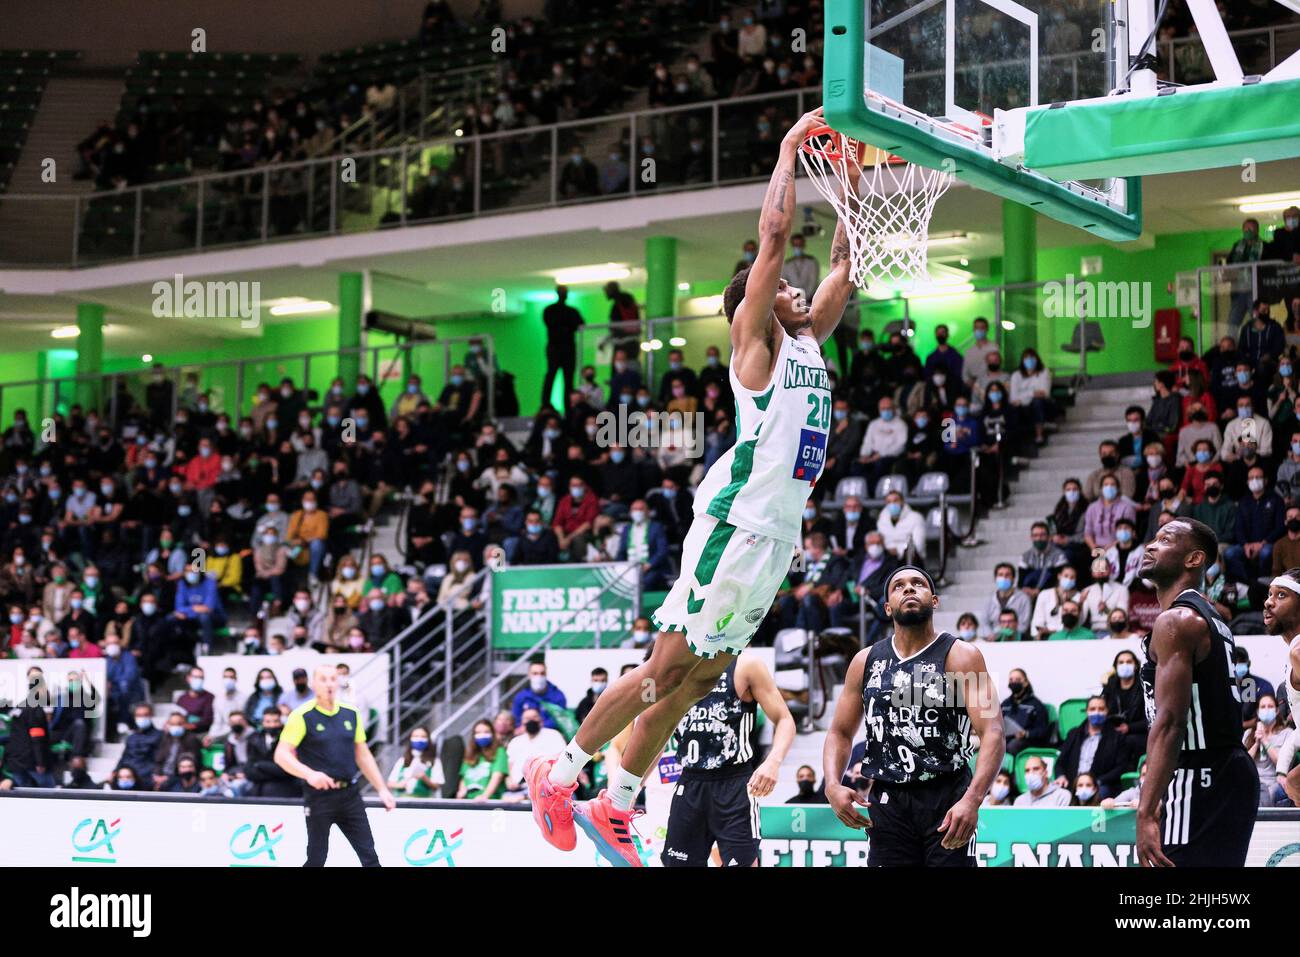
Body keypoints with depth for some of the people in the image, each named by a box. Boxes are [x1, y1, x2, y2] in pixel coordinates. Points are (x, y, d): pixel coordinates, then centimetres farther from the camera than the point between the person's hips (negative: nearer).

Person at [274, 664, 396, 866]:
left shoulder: (351, 714, 8)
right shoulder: (302, 716, -7)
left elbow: (363, 755, 16)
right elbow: (281, 755, -13)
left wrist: (382, 789, 11)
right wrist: (309, 774, -28)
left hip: (350, 794, 4)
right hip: (319, 795, -4)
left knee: (370, 856, 2)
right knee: (316, 859, 2)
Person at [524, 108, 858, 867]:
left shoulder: (809, 343, 20)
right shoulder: (754, 339, -1)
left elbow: (845, 264, 23)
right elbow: (774, 233, -9)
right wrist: (790, 148, -3)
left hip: (780, 535, 8)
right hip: (736, 525, -8)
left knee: (697, 681, 8)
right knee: (669, 669, -8)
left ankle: (615, 808, 15)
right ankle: (559, 774, 4)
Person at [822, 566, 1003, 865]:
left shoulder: (960, 656, -5)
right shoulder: (865, 661, 9)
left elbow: (992, 733, -14)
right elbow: (840, 733, 15)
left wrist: (972, 800, -30)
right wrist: (832, 785, -6)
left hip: (947, 802, -4)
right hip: (887, 802, 4)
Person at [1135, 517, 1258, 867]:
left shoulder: (1176, 621, -13)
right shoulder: (1211, 621, 19)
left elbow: (1169, 723, -22)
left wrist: (1146, 814, -26)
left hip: (1200, 783, -10)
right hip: (1229, 773, 10)